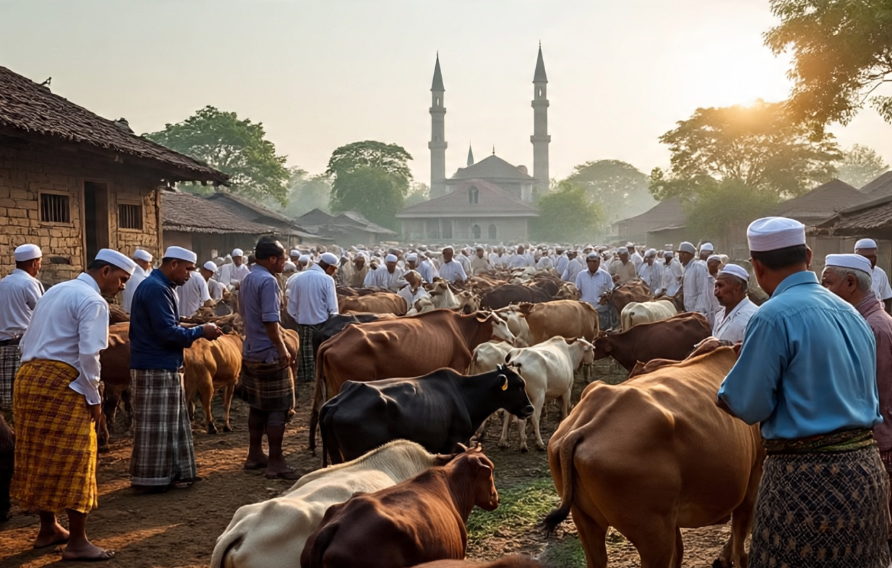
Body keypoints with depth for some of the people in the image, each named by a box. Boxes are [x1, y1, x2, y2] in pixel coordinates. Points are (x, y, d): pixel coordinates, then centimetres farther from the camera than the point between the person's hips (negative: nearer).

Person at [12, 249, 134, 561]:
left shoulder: (55, 291, 20)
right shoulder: (93, 301, -8)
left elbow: (27, 341, 21)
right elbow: (88, 354, -18)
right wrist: (94, 397, -9)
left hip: (28, 376, 9)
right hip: (61, 383, -9)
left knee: (38, 458, 16)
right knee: (73, 461, -2)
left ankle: (48, 529, 28)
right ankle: (77, 542, 2)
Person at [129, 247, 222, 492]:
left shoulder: (162, 287, 15)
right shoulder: (156, 288, -18)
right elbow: (167, 332, -23)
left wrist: (196, 331, 8)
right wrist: (200, 332, -11)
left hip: (164, 367, 10)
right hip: (155, 369, -10)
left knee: (170, 423, 15)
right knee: (154, 427, -2)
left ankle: (172, 473, 22)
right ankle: (149, 478, 5)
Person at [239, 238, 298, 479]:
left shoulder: (247, 280, 12)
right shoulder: (268, 281, -17)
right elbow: (270, 320, -24)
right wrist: (282, 349, -21)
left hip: (251, 353, 10)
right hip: (269, 354, -10)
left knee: (257, 406, 17)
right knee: (277, 408, -3)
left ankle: (255, 455, 24)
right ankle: (275, 463, 0)